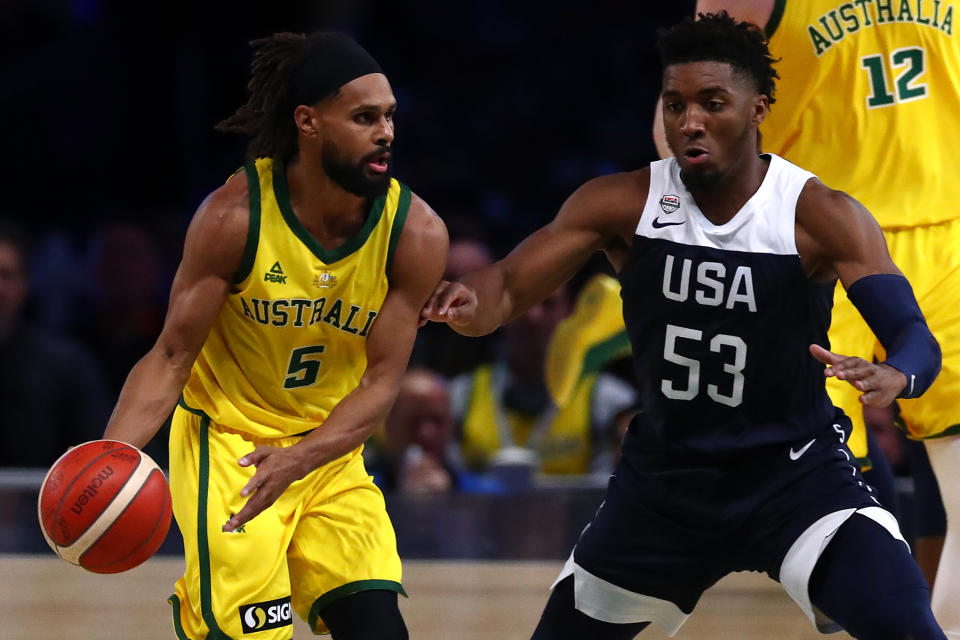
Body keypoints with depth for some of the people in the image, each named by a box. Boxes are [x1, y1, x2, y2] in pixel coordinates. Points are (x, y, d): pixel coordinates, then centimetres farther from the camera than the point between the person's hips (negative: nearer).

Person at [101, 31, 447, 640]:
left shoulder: (416, 234, -14)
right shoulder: (234, 217, -19)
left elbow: (381, 383, -12)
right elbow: (172, 357, -14)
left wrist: (300, 459, -30)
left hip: (330, 452, 3)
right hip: (227, 447, -3)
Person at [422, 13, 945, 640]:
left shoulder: (819, 216, -17)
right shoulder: (624, 203, -9)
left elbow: (919, 343, -25)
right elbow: (508, 286, -13)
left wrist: (890, 377, -50)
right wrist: (470, 302, -39)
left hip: (796, 471, -3)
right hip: (665, 476, 3)